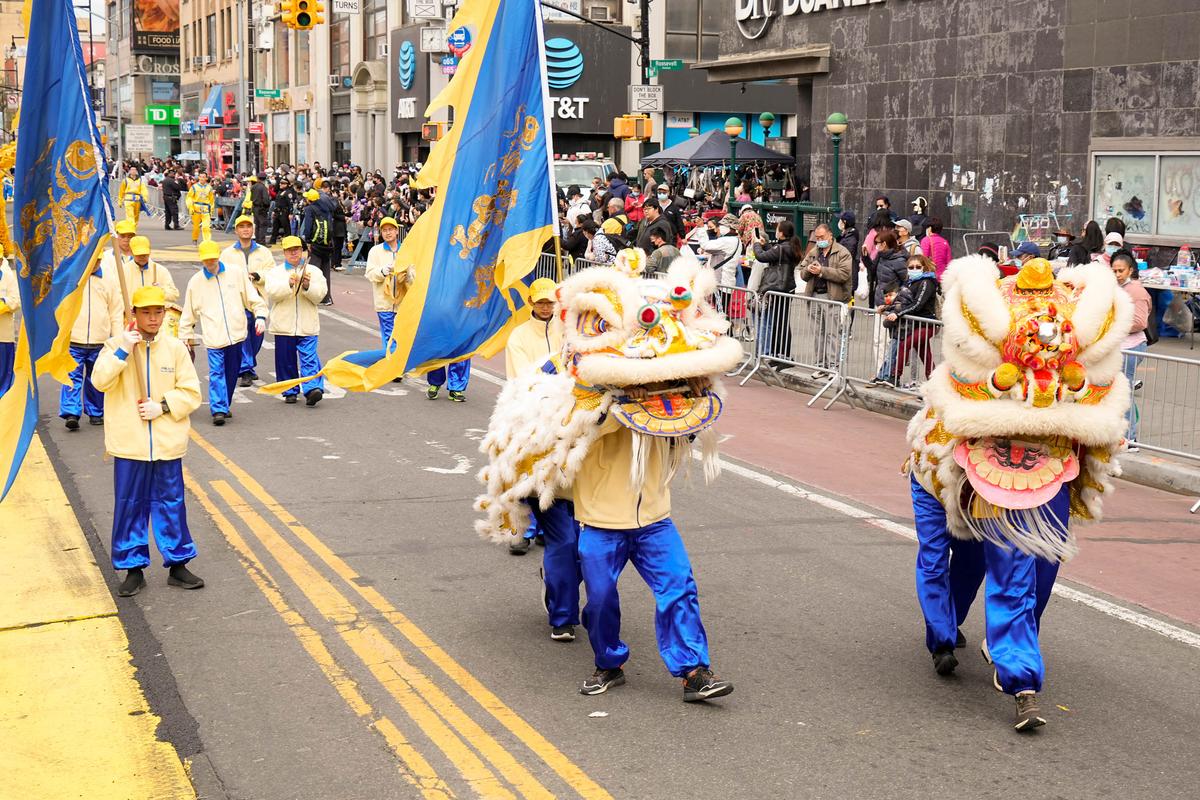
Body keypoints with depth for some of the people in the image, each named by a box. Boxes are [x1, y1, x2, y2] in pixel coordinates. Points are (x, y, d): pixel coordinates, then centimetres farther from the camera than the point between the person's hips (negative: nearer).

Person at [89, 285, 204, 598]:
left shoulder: (175, 348, 1)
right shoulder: (117, 344, -1)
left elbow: (191, 393, 1)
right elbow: (101, 381, -15)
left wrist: (163, 407, -12)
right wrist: (123, 351, -22)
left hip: (167, 444, 1)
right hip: (130, 444, -1)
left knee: (171, 503, 8)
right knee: (129, 505, 5)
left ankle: (177, 564, 19)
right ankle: (133, 569, 16)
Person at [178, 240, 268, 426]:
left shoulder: (236, 273, 5)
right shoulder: (196, 282, 6)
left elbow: (252, 298, 10)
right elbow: (189, 313, 14)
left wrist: (260, 316, -4)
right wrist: (186, 336, 14)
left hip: (236, 334, 2)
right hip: (213, 337, -2)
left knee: (232, 373, 10)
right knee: (216, 372, -12)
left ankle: (224, 406, 25)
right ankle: (218, 410, -15)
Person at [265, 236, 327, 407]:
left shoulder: (314, 271, 9)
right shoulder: (275, 272, 8)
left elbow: (319, 295, 0)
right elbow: (272, 292, -9)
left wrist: (307, 286, -19)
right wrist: (289, 284, -24)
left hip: (307, 326, -1)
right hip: (284, 326, 1)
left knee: (309, 358, -12)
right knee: (286, 360, 6)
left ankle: (313, 388, -20)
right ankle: (290, 391, 17)